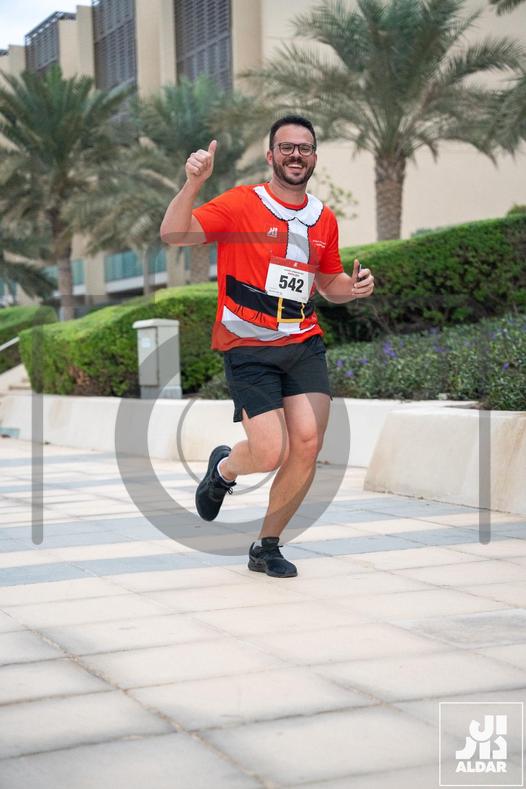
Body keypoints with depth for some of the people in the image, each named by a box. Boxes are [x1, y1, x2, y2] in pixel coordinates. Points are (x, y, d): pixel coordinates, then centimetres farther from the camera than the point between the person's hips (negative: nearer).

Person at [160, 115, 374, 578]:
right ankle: (224, 468, 28)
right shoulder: (241, 203, -5)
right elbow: (173, 235, -17)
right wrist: (193, 184, -31)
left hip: (304, 343, 5)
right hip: (248, 346, -5)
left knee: (308, 445, -8)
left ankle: (267, 547, 13)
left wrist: (355, 287, 4)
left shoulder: (324, 219, 12)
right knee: (270, 454, -12)